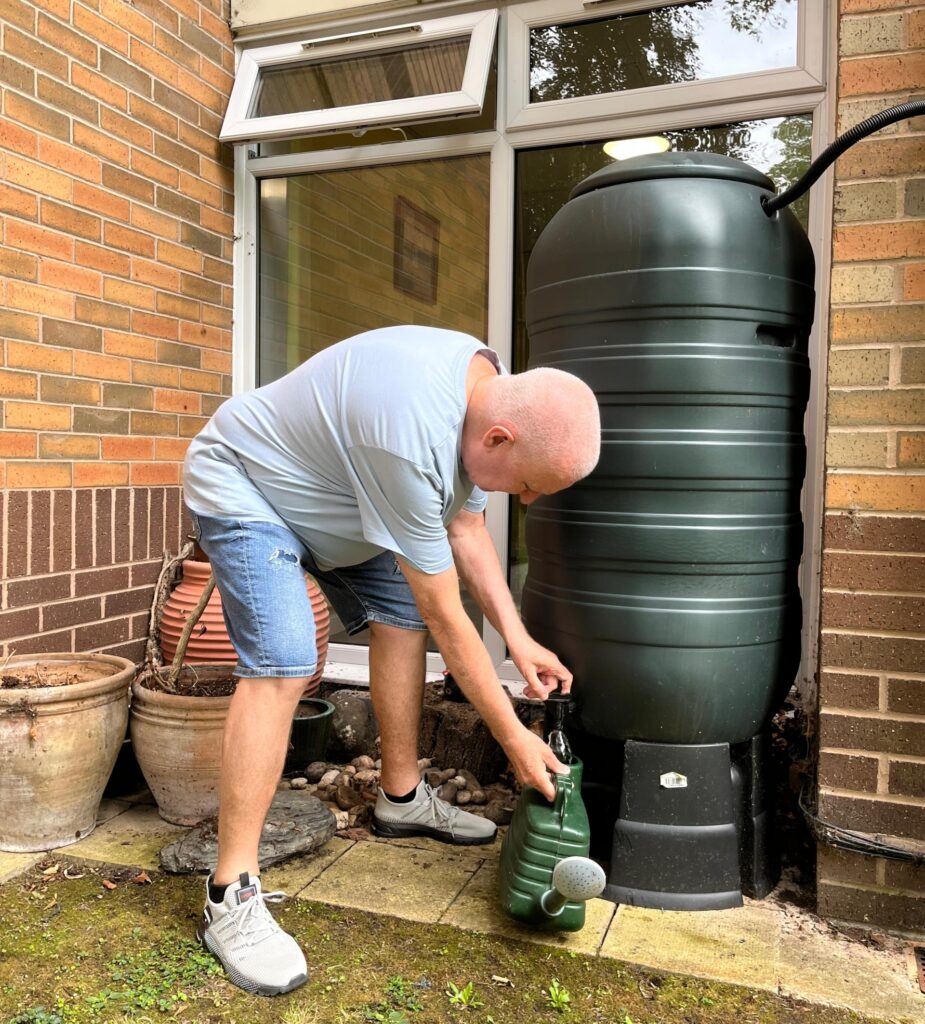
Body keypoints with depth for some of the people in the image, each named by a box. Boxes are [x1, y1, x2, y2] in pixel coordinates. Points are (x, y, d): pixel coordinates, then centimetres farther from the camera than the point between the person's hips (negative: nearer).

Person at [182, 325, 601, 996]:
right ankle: (231, 897, -13)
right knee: (282, 667, -23)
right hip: (243, 487, -9)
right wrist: (514, 738, -19)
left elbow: (468, 532, -1)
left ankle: (402, 798, 21)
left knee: (402, 614, 5)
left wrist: (519, 639, -8)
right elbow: (447, 618, -29)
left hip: (323, 490, 9)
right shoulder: (412, 438, -38)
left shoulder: (491, 388, -11)